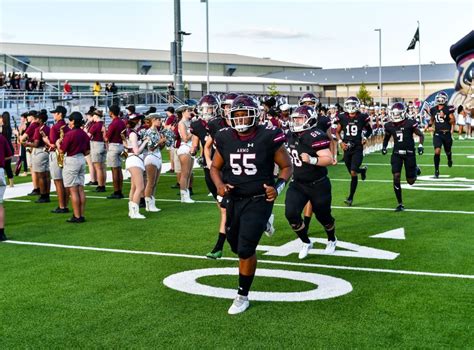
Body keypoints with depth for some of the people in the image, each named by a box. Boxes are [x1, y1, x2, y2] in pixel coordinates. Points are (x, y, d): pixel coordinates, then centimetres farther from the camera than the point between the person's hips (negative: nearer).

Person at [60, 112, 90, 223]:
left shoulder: (69, 134, -16)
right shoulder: (84, 134, 7)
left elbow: (62, 150, -13)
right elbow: (87, 151, 12)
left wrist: (58, 143, 5)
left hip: (71, 161, -7)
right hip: (82, 160, 7)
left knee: (73, 190, -3)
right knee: (81, 189, 10)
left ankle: (76, 216, -2)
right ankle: (82, 215, 12)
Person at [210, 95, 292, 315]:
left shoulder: (268, 138, -12)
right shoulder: (225, 138, -2)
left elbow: (287, 166, 0)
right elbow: (215, 167, 12)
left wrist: (278, 187, -18)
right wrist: (219, 185, -9)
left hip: (258, 201, -5)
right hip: (233, 199, 5)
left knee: (245, 250, -11)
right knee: (236, 245, 18)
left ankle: (242, 296, 9)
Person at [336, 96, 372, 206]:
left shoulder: (362, 118, -4)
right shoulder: (343, 118, 0)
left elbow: (369, 130, 13)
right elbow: (337, 132, 11)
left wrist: (365, 137, -4)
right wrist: (340, 142, -4)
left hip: (358, 149, -3)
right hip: (347, 148, 3)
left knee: (353, 173, -12)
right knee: (352, 172, 14)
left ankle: (350, 197, -2)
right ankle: (362, 170, 50)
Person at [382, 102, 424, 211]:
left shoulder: (410, 123, -11)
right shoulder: (389, 126, 0)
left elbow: (421, 135, 1)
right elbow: (386, 138, 18)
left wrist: (420, 145, -14)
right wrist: (384, 147, 1)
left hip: (409, 153, -2)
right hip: (396, 154, 2)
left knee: (411, 181, 5)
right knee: (396, 177, -12)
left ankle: (415, 170, 43)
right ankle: (400, 204, -1)